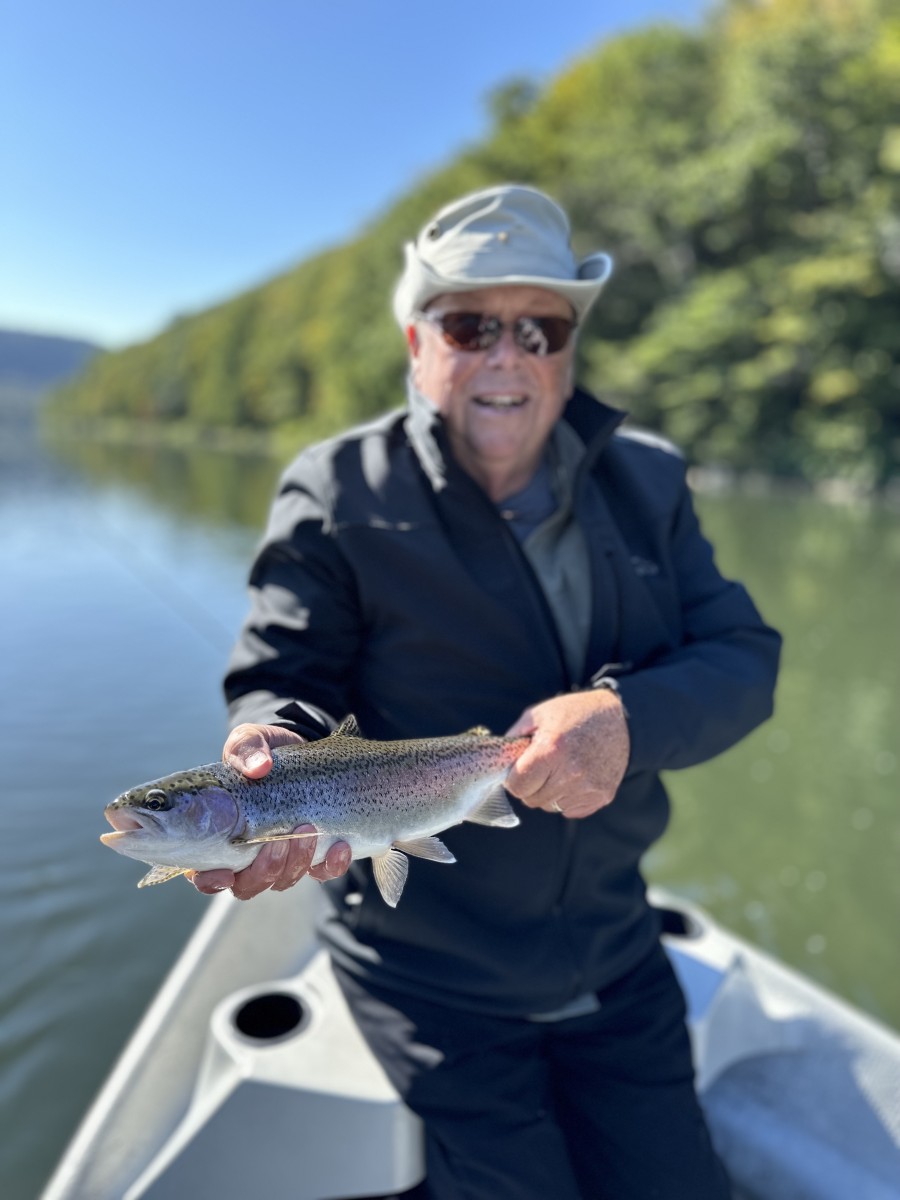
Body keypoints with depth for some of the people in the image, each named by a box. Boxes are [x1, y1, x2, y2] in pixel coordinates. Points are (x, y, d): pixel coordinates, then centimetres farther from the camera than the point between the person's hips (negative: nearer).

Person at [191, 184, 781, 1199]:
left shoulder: (645, 480, -3)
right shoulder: (337, 495, -13)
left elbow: (743, 658, -8)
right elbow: (283, 684, -14)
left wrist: (627, 716, -29)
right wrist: (274, 753, -38)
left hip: (614, 951, 5)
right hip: (431, 971, -4)